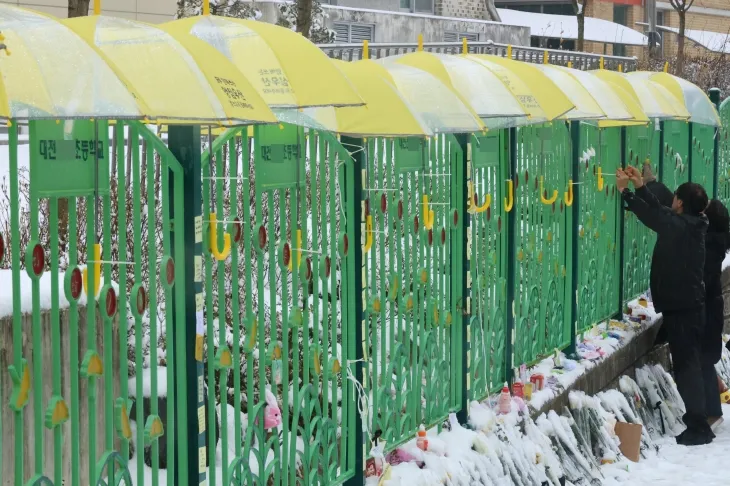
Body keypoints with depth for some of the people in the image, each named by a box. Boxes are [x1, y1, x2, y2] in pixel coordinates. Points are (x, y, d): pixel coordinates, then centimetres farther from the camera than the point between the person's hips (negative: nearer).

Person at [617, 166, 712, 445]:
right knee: (688, 362, 16)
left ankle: (698, 428, -5)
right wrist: (640, 187, 16)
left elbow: (654, 217, -23)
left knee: (686, 365, -7)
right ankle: (696, 417, 25)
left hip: (682, 307, -10)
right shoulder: (691, 224, 8)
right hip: (687, 304, 10)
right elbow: (661, 213, 16)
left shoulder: (682, 226, -18)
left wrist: (625, 191, -14)